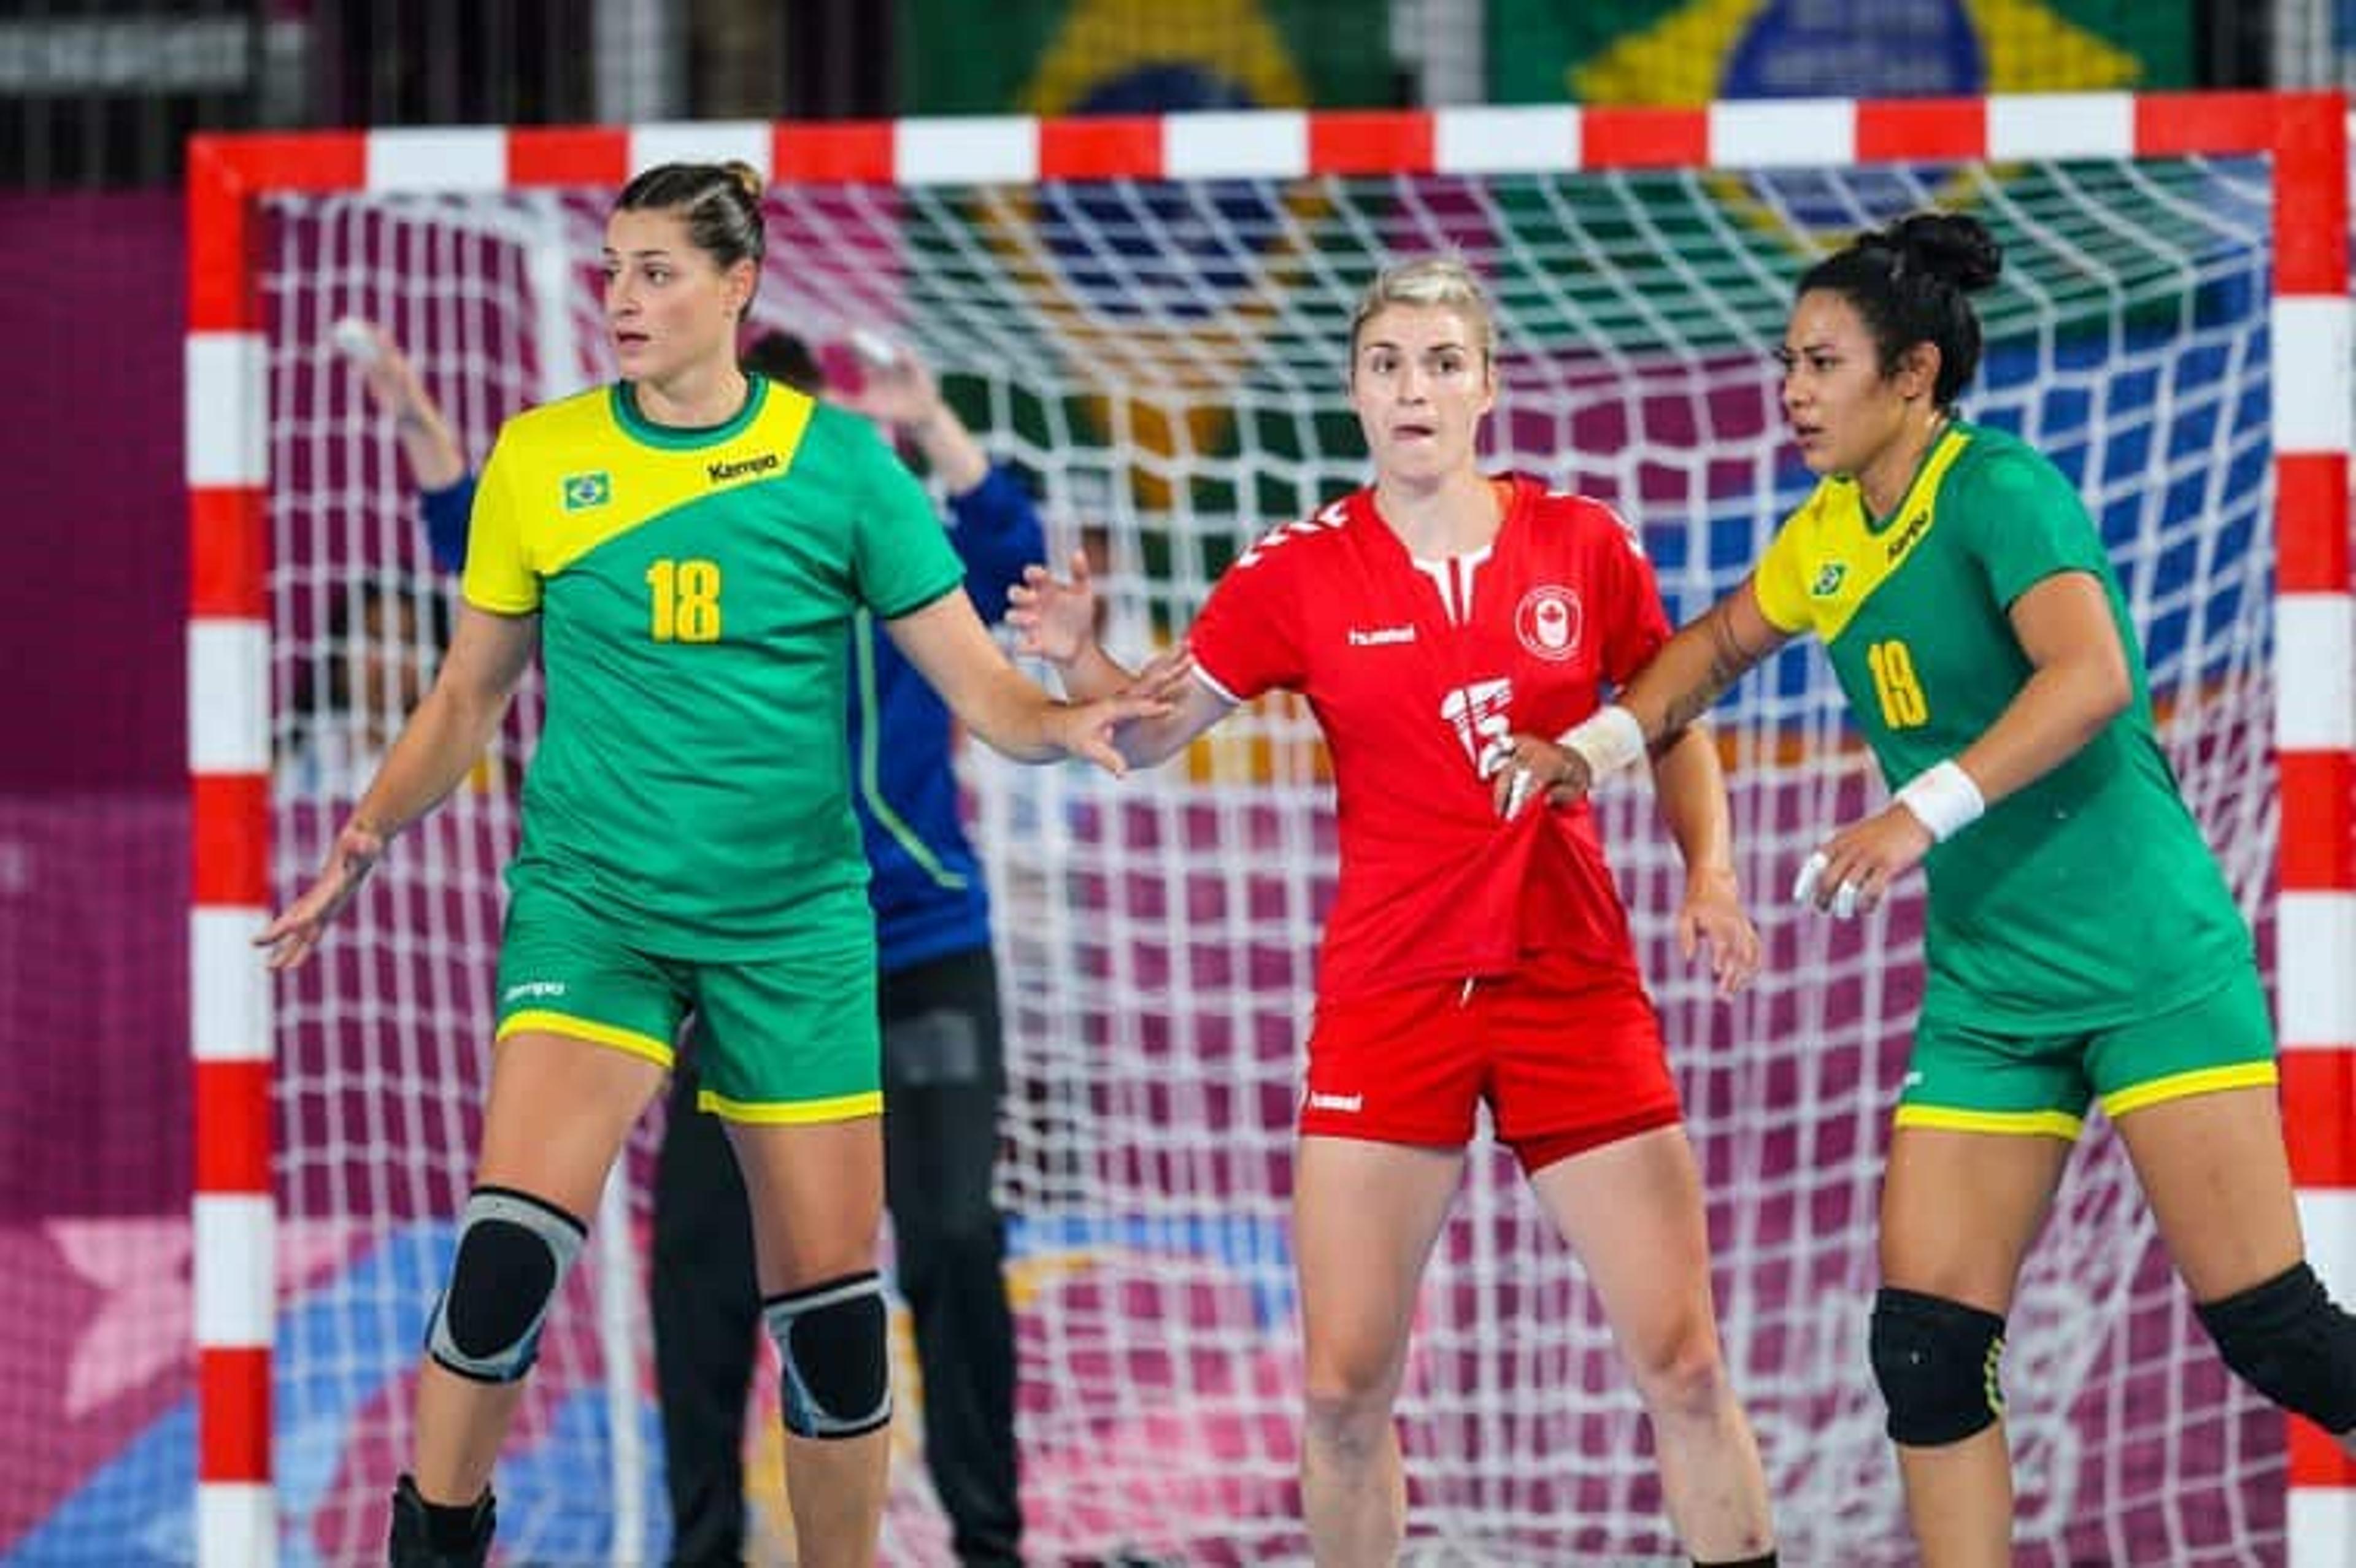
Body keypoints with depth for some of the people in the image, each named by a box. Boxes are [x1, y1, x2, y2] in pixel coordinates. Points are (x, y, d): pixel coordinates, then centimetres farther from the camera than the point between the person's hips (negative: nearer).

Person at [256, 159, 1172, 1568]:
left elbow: (976, 683, -2)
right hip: (592, 903, 0)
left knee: (830, 1289, 1)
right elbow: (471, 693, 13)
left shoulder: (840, 461, -2)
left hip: (793, 919, 0)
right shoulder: (540, 459, 1)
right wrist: (365, 842, 5)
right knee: (513, 1242, -20)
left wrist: (1070, 724, -22)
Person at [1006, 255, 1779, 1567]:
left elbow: (1678, 727, 12)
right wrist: (1082, 655, -19)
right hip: (1388, 999, 0)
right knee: (1344, 1384, -4)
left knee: (1681, 1361, -2)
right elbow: (1148, 731, 1)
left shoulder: (1583, 544, 1)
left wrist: (1712, 873, -3)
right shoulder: (1302, 573, -1)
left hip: (1574, 983, 0)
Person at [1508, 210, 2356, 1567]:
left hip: (2151, 959, -7)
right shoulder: (1828, 536, 9)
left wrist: (1925, 814, -35)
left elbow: (2093, 675, -28)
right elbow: (1724, 643, 30)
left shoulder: (1999, 489, -13)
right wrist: (1602, 745, 14)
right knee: (1927, 1338, -3)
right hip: (1988, 985, 7)